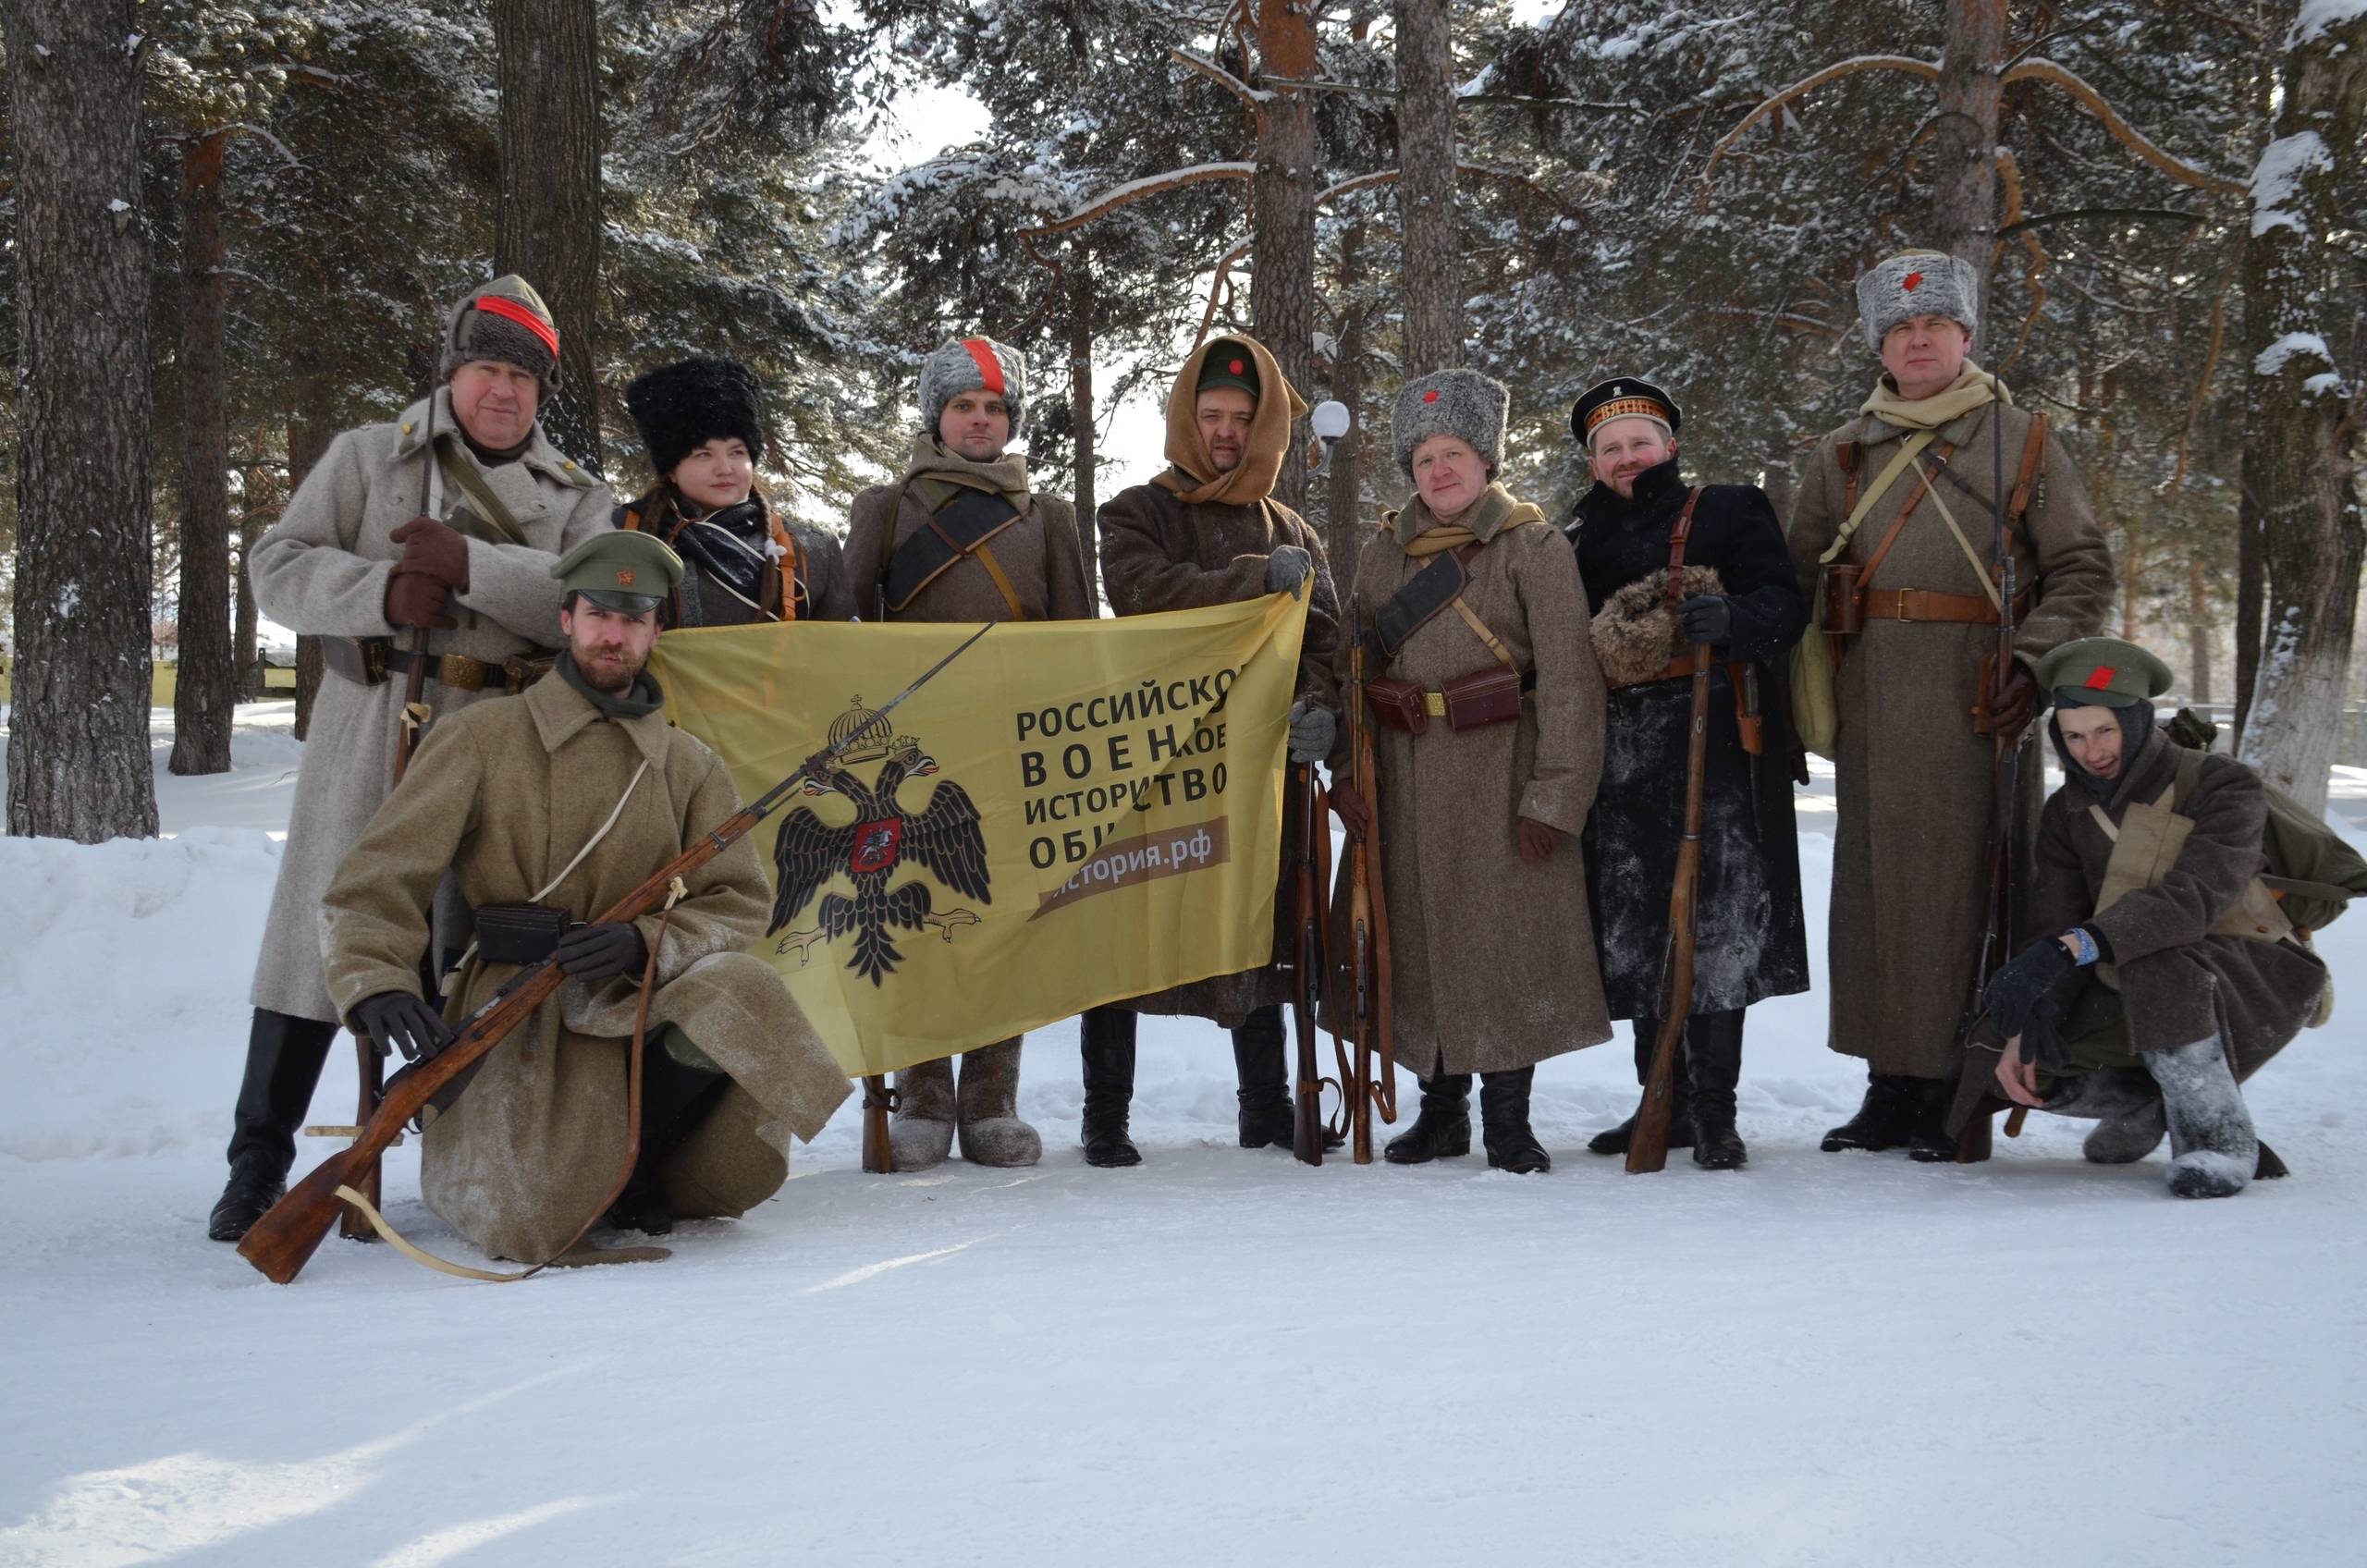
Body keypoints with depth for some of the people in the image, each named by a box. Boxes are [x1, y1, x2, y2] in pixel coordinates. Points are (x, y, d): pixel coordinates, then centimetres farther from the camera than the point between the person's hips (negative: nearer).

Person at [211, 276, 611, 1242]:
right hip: (369, 738, -1)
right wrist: (383, 592, -15)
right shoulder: (367, 458, 12)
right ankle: (259, 1157, 8)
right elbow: (278, 570, 3)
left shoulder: (575, 497, 13)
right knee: (325, 934, -1)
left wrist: (470, 565, -18)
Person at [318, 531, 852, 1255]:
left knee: (735, 992, -33)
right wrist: (378, 985, -22)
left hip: (629, 1010, 3)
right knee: (530, 1224, -26)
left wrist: (647, 942, -17)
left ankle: (632, 1159, -3)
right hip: (511, 1015, -2)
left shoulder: (691, 767, 11)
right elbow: (375, 882, -3)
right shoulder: (481, 738, 3)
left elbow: (738, 904, 4)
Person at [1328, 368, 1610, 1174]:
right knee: (1418, 941, 8)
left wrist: (1553, 796, -14)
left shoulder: (1533, 547, -3)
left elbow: (1568, 678, -8)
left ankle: (1508, 1116, 9)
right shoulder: (1384, 551, 10)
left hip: (1499, 775, -4)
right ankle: (1441, 1108, 21)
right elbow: (1351, 664, 11)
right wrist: (1347, 769, -1)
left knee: (1509, 941, -2)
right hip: (1404, 783, 4)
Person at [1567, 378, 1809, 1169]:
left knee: (1715, 926, -10)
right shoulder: (1579, 544, 19)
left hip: (1715, 747, -5)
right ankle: (1666, 1101, 18)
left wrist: (1730, 617, -27)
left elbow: (1784, 605, -5)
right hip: (1620, 758, 5)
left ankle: (1713, 1108, -6)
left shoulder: (1730, 512, 5)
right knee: (1636, 932, 7)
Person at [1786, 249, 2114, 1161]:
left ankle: (1960, 1098, 5)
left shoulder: (2023, 444, 5)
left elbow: (2083, 569, 4)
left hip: (1979, 706, -3)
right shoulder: (1842, 457, 13)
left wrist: (2037, 662, -11)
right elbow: (1791, 580, 16)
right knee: (1877, 886, 5)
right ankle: (1893, 1090, 15)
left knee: (1967, 889, -2)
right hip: (1874, 709, 3)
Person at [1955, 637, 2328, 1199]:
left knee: (2148, 958, -38)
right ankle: (2146, 1100, 10)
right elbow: (2055, 928, -9)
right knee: (1994, 1057, -13)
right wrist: (2026, 1023, -28)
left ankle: (2217, 1131, -21)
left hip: (2256, 984, -6)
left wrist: (2068, 948, -48)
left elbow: (2195, 898, -35)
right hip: (2137, 1003, 6)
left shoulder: (2227, 788, -17)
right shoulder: (2066, 814, 1)